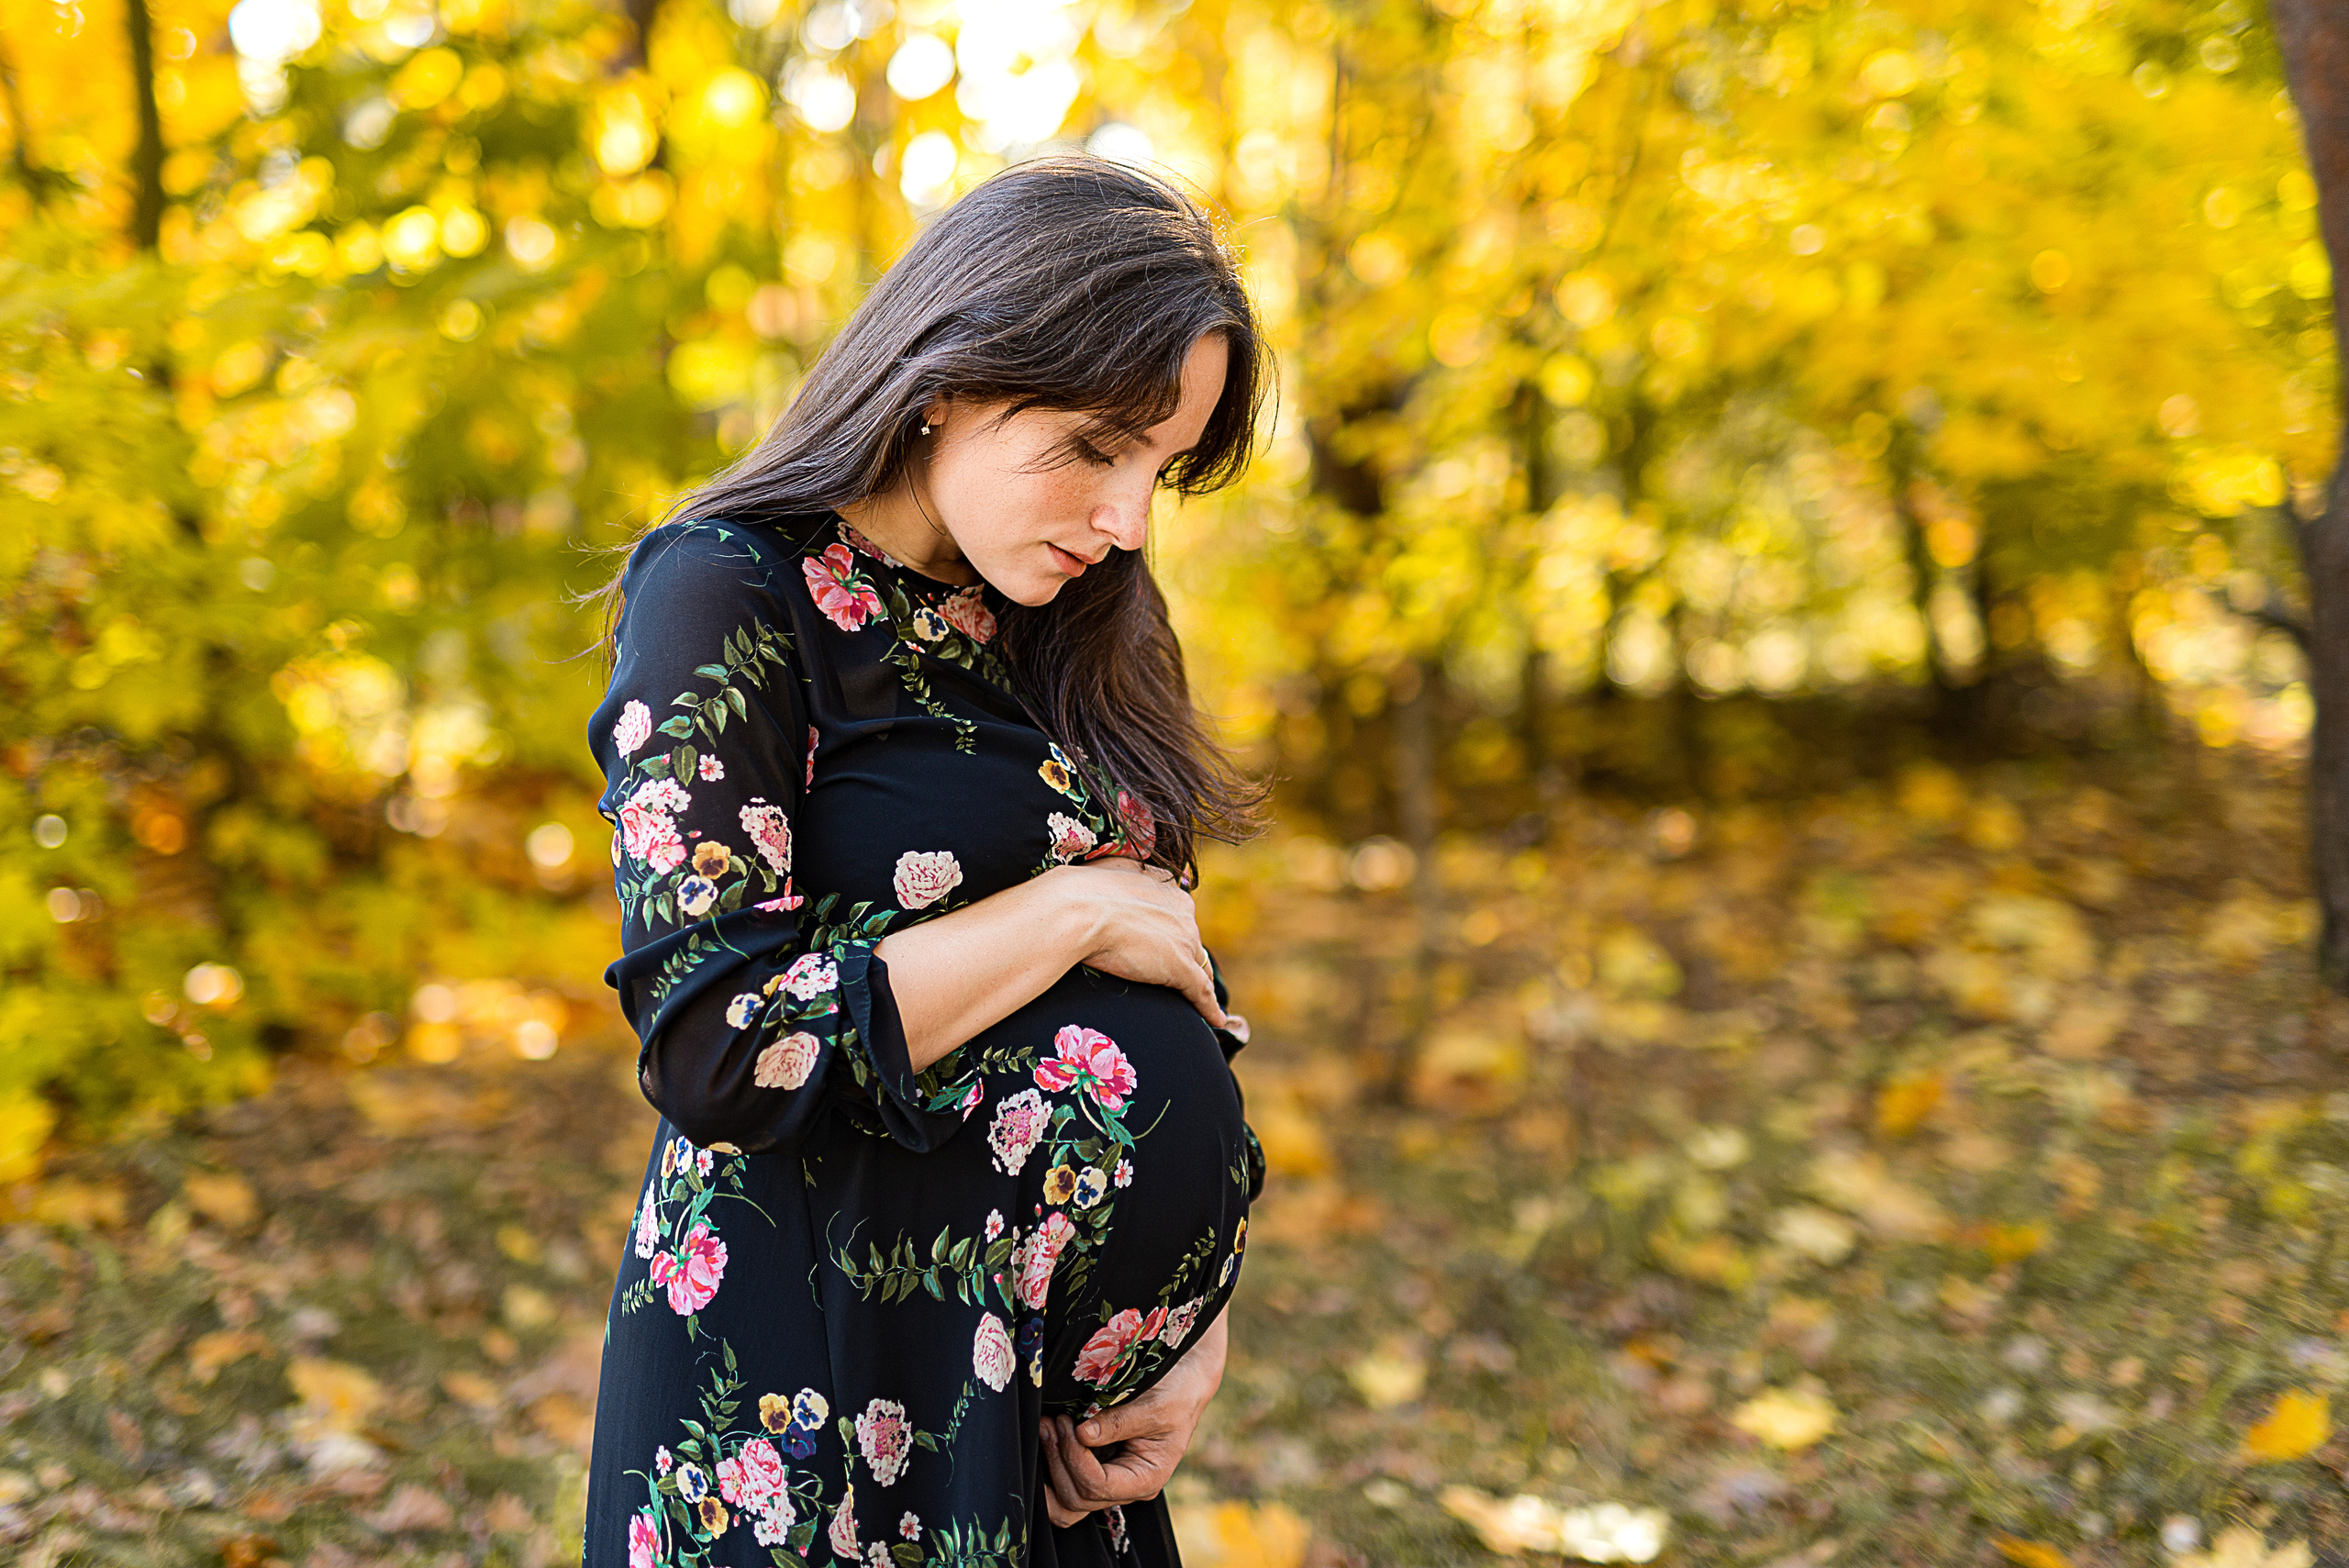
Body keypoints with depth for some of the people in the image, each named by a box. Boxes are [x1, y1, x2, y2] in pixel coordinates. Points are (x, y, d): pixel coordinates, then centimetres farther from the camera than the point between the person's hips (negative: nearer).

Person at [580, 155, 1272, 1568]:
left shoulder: (1080, 631, 6)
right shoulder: (727, 601, -12)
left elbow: (1179, 1018, 8)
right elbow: (720, 1050, -20)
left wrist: (1201, 1333, -2)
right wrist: (1073, 911, -15)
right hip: (805, 1398, -6)